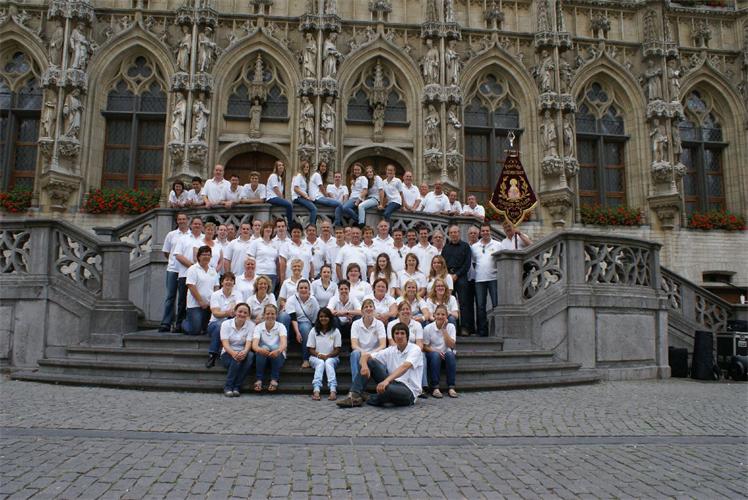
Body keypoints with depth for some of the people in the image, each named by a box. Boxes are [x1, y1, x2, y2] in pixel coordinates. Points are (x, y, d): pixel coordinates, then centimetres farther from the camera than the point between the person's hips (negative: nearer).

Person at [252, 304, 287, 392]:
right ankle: (259, 379, -27)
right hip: (262, 357, 0)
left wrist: (278, 351, -48)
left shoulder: (280, 326, -6)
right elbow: (254, 344, -21)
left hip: (278, 357, 0)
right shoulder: (258, 327, -5)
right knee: (263, 348, -33)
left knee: (276, 349, -33)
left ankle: (274, 379, -26)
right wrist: (260, 350, -46)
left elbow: (284, 343, -24)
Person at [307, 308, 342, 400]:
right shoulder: (314, 331, 5)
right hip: (316, 358, 0)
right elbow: (311, 349, 3)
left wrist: (328, 356, -17)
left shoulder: (335, 331, 3)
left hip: (331, 357, 0)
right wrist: (318, 355, -17)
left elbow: (337, 350, 0)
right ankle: (316, 390, -50)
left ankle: (333, 390, -49)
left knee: (328, 362, -33)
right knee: (320, 363, -32)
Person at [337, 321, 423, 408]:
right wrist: (364, 366, -25)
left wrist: (386, 381, -45)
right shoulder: (390, 350, 7)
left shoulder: (415, 349, -9)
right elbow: (365, 355, 1)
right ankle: (355, 396, -12)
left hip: (409, 390, -5)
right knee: (368, 361, -4)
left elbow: (405, 367, -29)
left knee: (386, 388, -40)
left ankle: (371, 400, -5)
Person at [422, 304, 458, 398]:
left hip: (446, 353, 1)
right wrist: (435, 350, -24)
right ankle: (435, 388, -31)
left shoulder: (450, 327, -4)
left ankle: (451, 387, -28)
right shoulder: (428, 328, -8)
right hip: (433, 355, -1)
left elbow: (451, 345, -14)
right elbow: (425, 347, -6)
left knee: (450, 354, -32)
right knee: (435, 355, -35)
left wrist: (444, 330, -17)